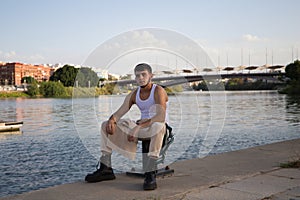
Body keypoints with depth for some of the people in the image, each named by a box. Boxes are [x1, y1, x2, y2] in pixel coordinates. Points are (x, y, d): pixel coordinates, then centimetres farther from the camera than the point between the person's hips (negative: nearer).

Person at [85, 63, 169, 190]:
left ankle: (150, 175, -46)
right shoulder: (134, 95, 6)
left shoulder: (158, 91, -14)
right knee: (106, 126, -2)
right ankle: (106, 169, -7)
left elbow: (161, 117, -29)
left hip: (157, 127, -7)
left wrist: (139, 126, -36)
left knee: (157, 126, -45)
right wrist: (112, 120, -23)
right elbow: (119, 113, 1)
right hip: (141, 127, 7)